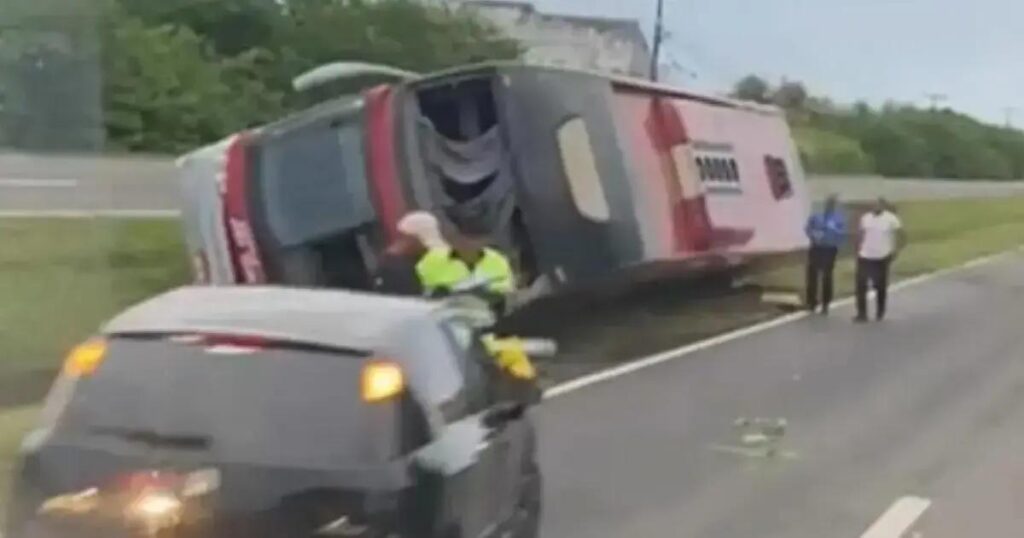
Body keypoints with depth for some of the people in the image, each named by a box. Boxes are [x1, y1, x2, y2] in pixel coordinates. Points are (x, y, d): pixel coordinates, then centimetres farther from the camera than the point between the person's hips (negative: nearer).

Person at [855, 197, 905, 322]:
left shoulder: (891, 219, -8)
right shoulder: (865, 218, 6)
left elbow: (901, 236, -5)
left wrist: (896, 250, -13)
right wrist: (859, 250, 13)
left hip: (882, 258, -3)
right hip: (865, 256, 3)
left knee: (881, 286, 8)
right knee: (861, 286, -4)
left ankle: (880, 312, 26)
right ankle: (862, 314, 2)